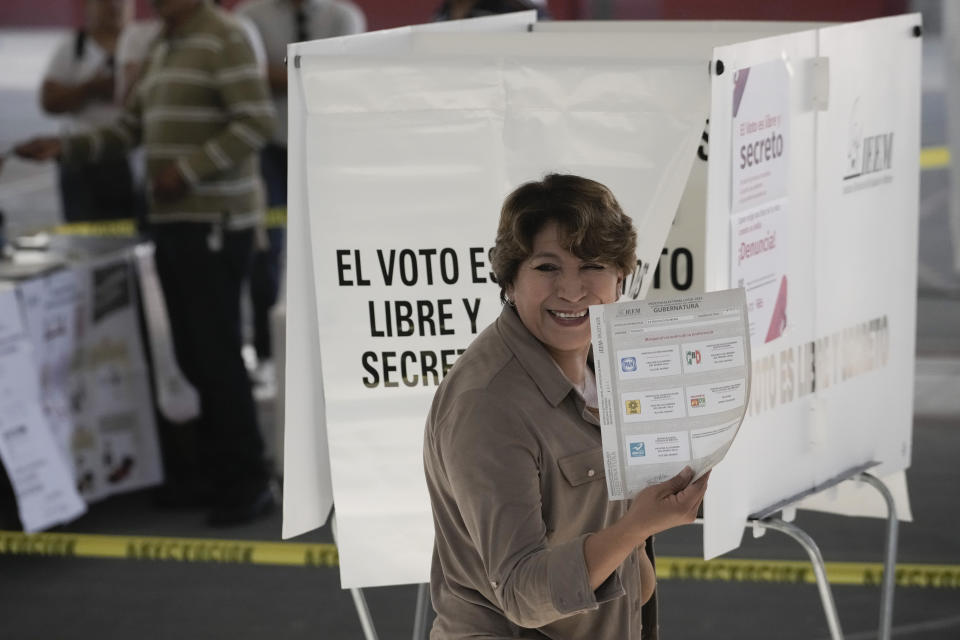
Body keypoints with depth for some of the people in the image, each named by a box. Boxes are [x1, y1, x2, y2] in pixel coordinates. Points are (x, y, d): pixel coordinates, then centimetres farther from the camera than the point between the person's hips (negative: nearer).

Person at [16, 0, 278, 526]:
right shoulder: (162, 50, 17)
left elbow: (258, 121, -18)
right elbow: (130, 128, 20)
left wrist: (188, 169, -20)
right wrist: (66, 147, 7)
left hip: (214, 220, -8)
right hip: (173, 220, 8)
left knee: (216, 353, -8)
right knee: (193, 354, 10)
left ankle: (249, 483, -1)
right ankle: (216, 469, 18)